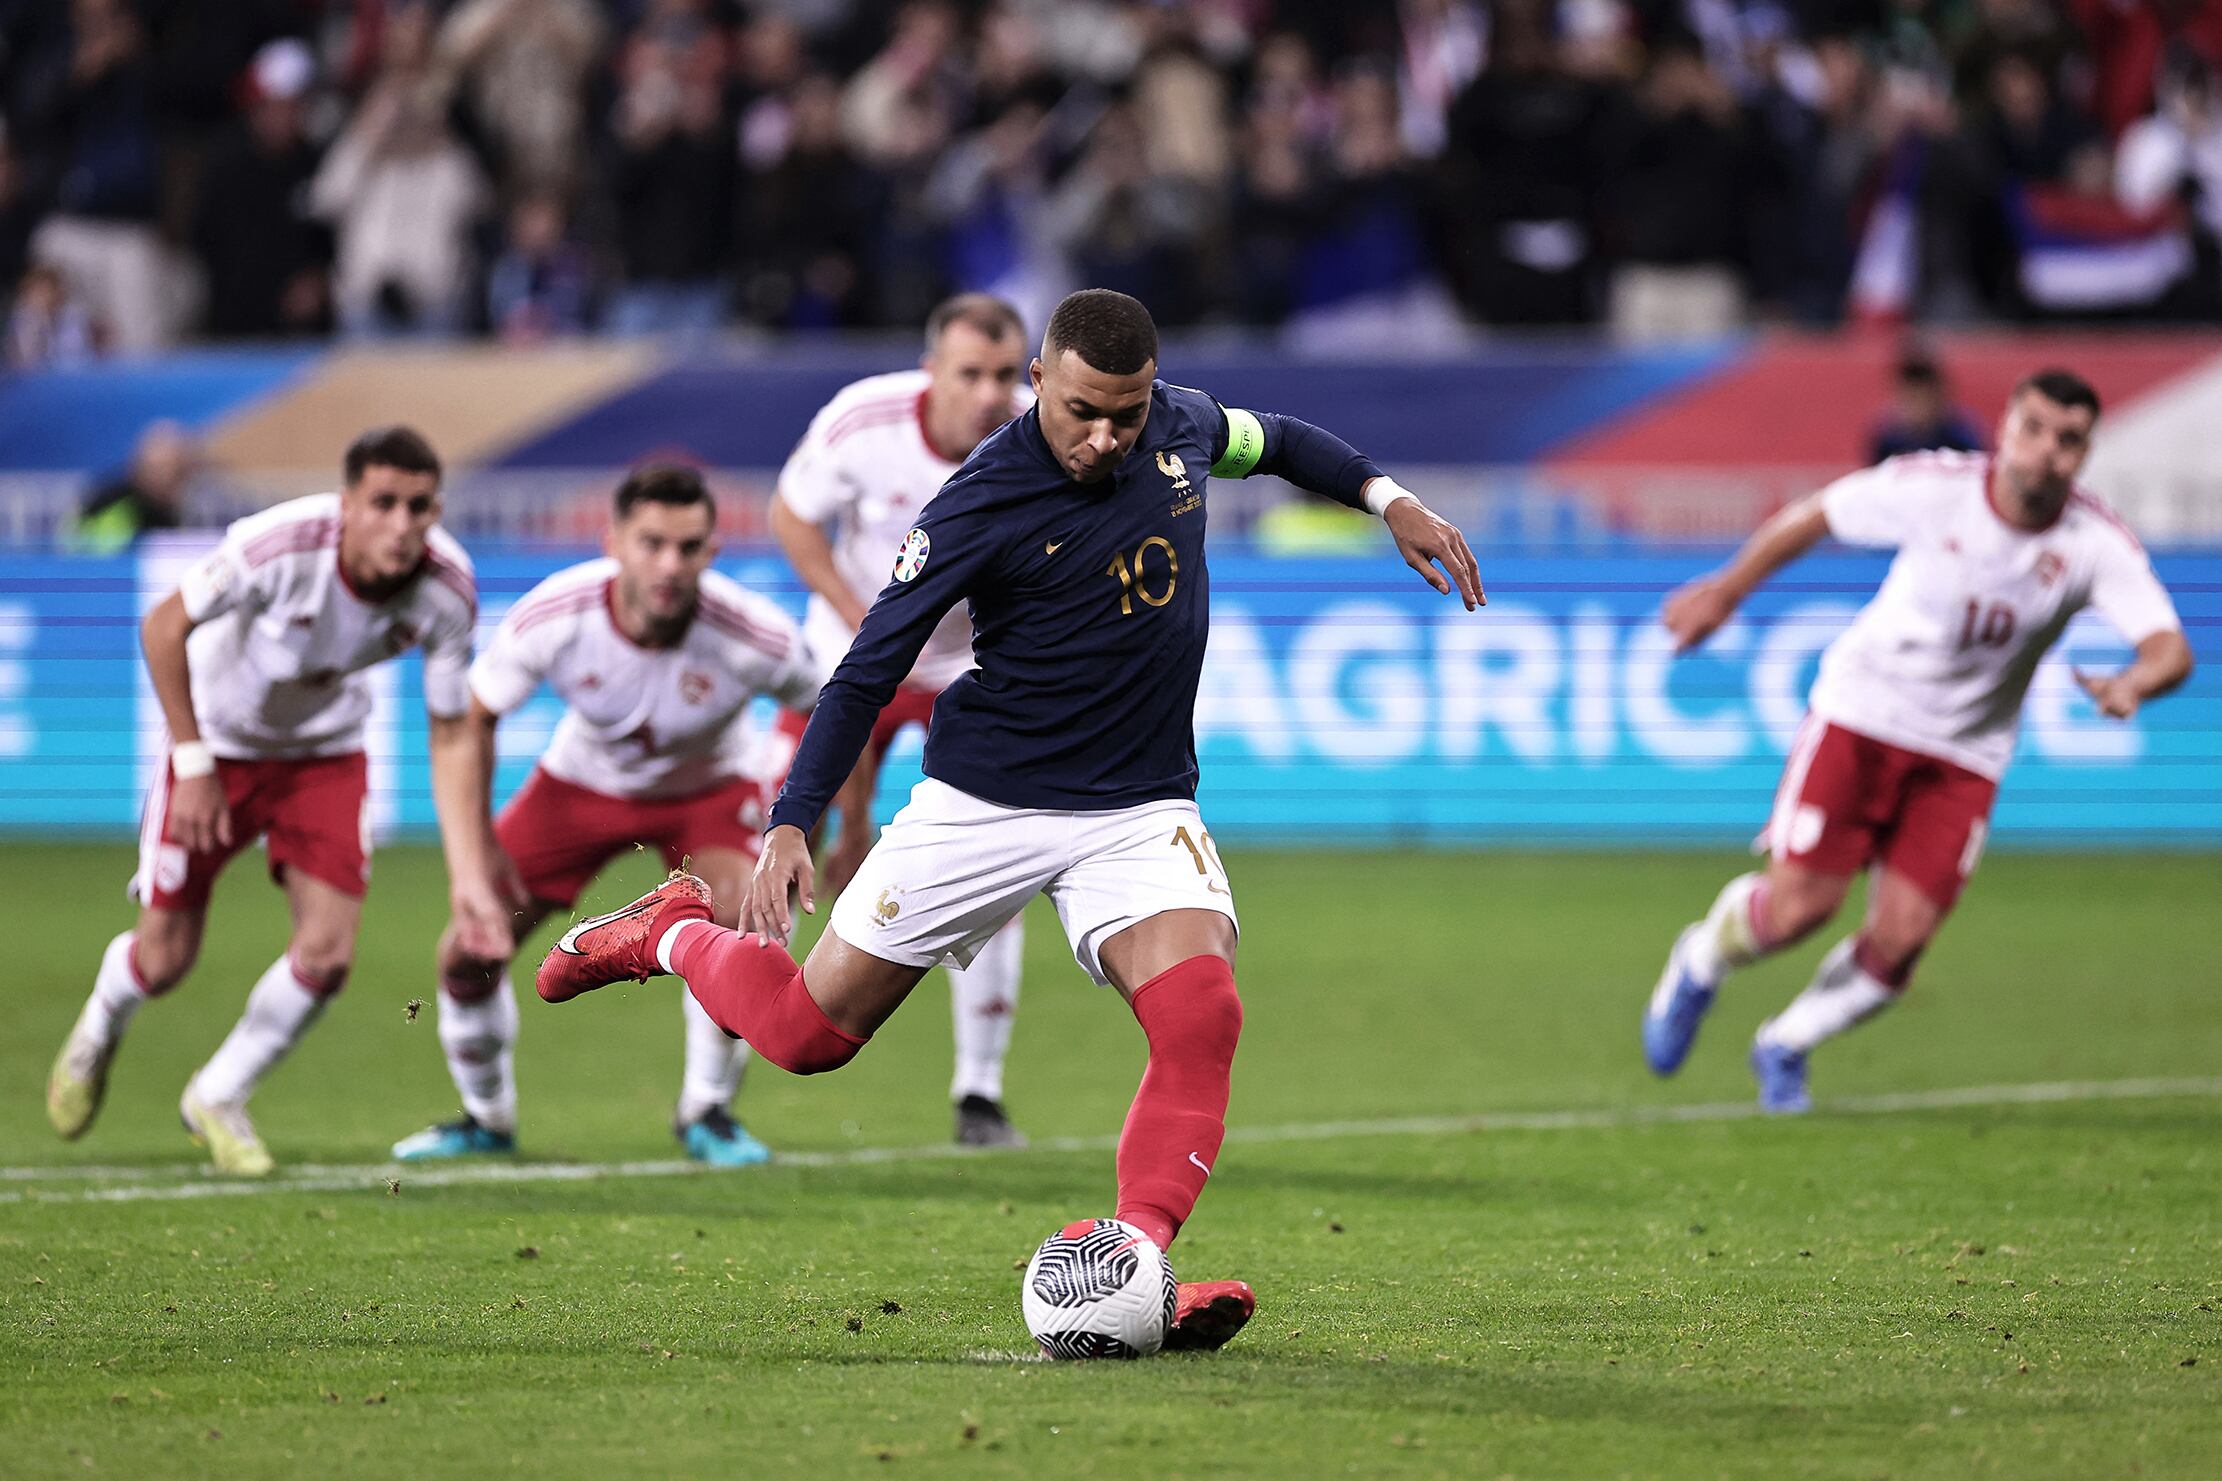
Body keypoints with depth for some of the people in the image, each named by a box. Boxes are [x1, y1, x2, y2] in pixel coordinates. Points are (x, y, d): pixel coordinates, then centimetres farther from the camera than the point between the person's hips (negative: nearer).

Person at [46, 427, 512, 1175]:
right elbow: (163, 626, -21)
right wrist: (193, 762, -22)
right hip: (219, 739, -3)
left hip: (326, 752, 3)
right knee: (165, 958, 0)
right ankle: (102, 1022, 40)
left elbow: (453, 739, -13)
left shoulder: (447, 590, -23)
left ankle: (219, 1099, 17)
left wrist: (472, 878, -19)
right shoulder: (281, 544, -35)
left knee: (326, 954, -11)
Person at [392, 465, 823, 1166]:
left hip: (705, 789, -1)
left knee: (742, 923, -29)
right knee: (467, 952, -7)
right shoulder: (552, 617, -31)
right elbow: (473, 719, -13)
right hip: (581, 783, 1)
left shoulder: (750, 635, -34)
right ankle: (486, 1118, 22)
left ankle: (707, 1112, -4)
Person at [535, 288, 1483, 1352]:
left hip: (1142, 812, 3)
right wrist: (790, 827, -21)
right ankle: (675, 934, 34)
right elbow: (867, 673, -14)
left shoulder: (1179, 426, -3)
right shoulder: (979, 505, -19)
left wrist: (1388, 498, 15)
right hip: (983, 806, -3)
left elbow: (1271, 440, 23)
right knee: (807, 1033, 3)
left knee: (1201, 1013, -25)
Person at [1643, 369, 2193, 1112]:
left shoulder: (2097, 544, -14)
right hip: (1861, 711, -2)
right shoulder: (1935, 488, -16)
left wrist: (2132, 683, -47)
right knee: (1797, 906, -12)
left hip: (1964, 757, 2)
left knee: (1897, 944, -10)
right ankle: (1700, 962, 23)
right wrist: (1726, 591, 6)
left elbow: (2170, 648, -24)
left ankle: (1786, 1046, 18)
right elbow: (1814, 517, -1)